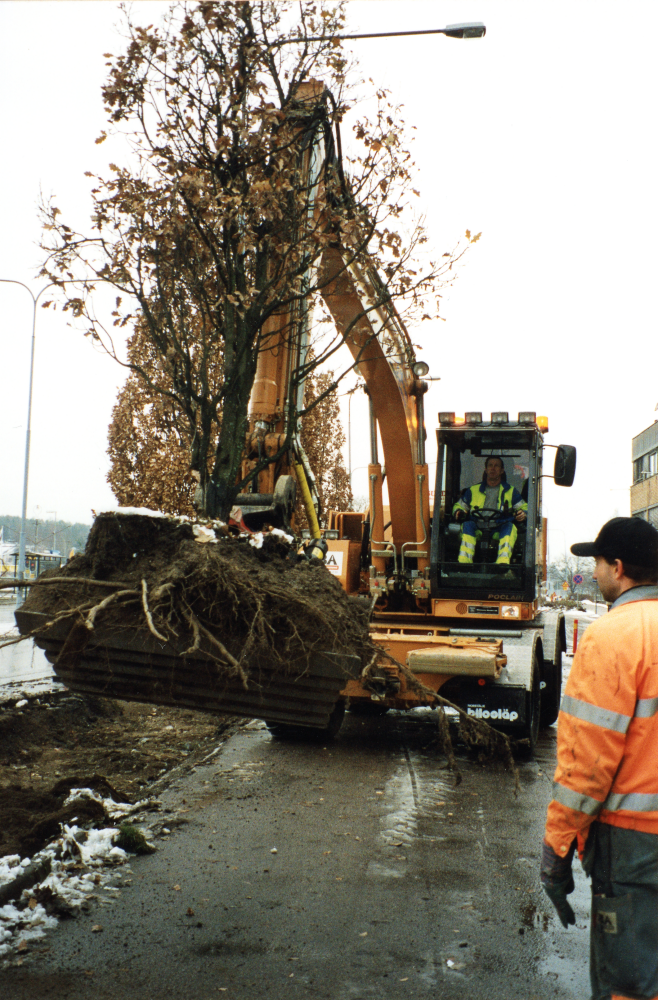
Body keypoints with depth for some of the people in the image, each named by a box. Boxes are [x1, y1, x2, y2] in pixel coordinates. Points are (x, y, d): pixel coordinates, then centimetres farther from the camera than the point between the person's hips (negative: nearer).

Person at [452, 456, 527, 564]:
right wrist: (458, 512, 4)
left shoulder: (510, 491, 24)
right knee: (468, 525, -33)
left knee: (509, 527, -34)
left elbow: (524, 507, 22)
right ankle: (463, 562, -47)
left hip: (500, 531, 0)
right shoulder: (473, 490, 24)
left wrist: (523, 513, -3)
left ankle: (503, 562, -53)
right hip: (477, 531, 0)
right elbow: (459, 505, 28)